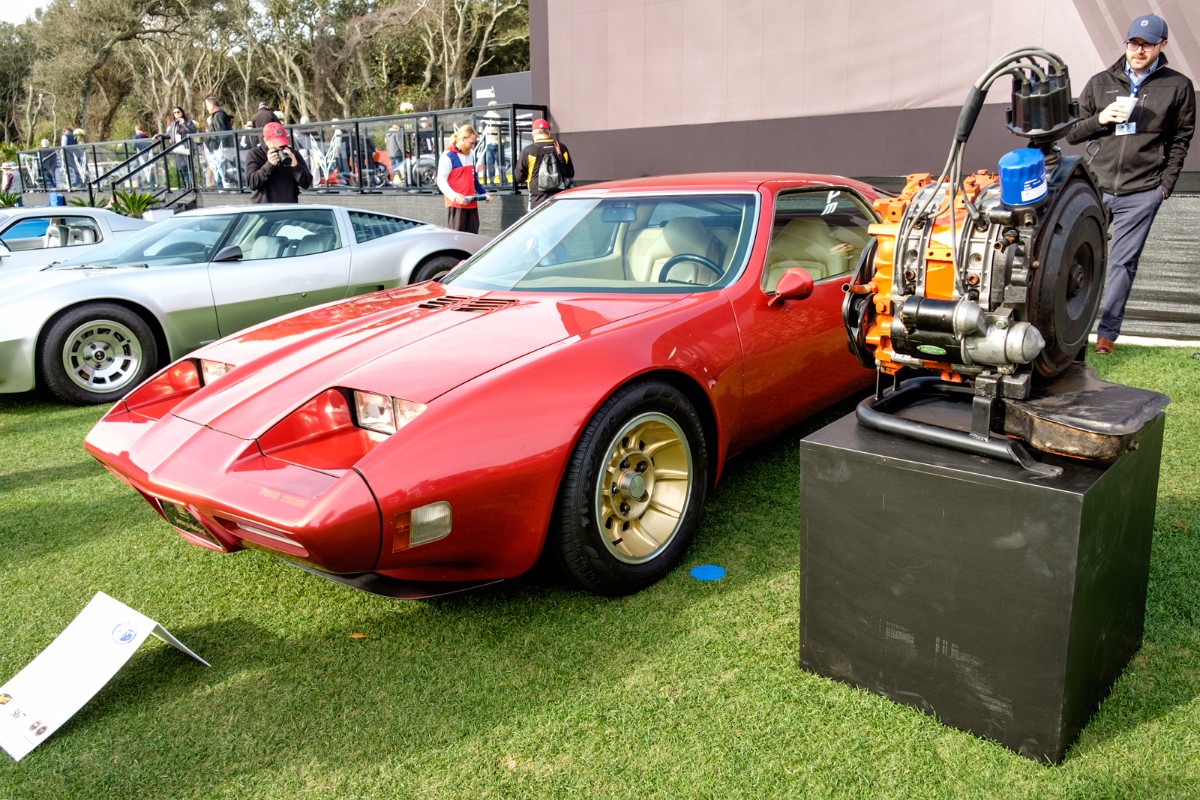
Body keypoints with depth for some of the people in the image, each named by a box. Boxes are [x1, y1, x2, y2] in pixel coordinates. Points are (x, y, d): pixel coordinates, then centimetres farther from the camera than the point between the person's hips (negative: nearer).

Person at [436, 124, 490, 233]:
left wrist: (484, 193, 20)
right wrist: (454, 196, -25)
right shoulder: (448, 156, -7)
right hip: (456, 204, -8)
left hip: (471, 204, 8)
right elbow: (441, 181, -12)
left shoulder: (469, 155, 18)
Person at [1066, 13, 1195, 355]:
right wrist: (1100, 119, -9)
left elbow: (1181, 139, 9)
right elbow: (1072, 133, 10)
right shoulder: (1101, 82, 8)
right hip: (1095, 187, 1)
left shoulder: (1178, 87, 5)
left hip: (1142, 193, -1)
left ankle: (1108, 332, 8)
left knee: (1124, 262, 1)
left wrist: (1166, 184, 1)